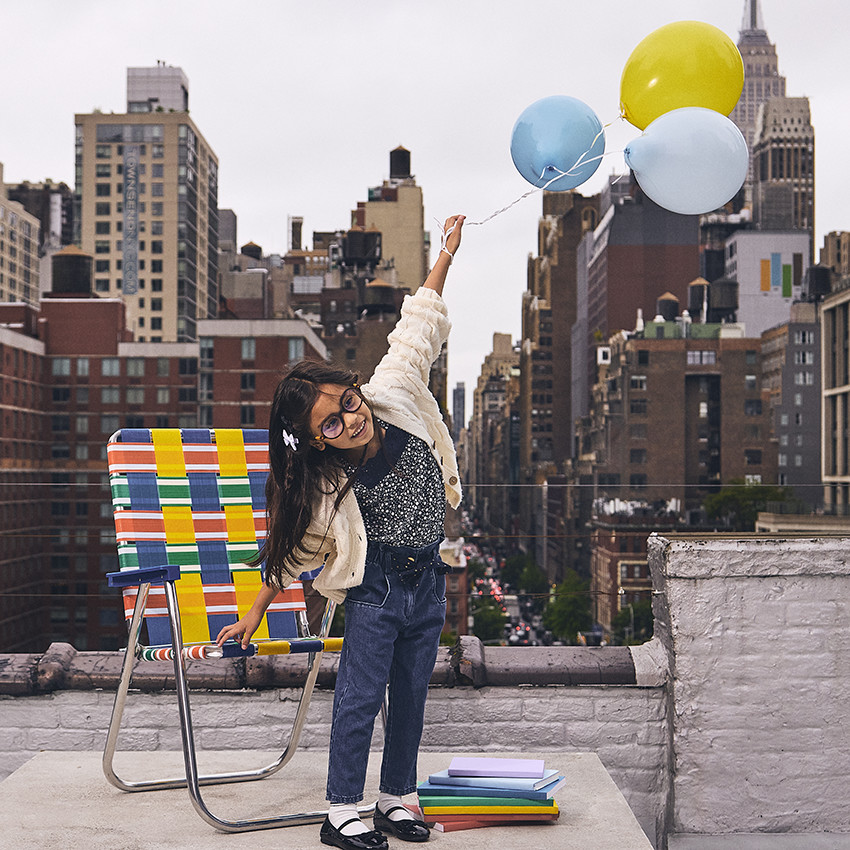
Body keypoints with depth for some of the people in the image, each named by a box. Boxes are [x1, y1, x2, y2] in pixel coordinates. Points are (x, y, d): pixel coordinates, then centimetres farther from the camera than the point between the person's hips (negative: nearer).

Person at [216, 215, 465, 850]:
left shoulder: (394, 393, -13)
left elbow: (419, 328, -1)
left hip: (428, 579, 5)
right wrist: (252, 618, -2)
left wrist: (447, 253, 2)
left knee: (411, 693, 12)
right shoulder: (326, 487, -20)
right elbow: (294, 552, -7)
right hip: (377, 584, -5)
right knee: (361, 696, -2)